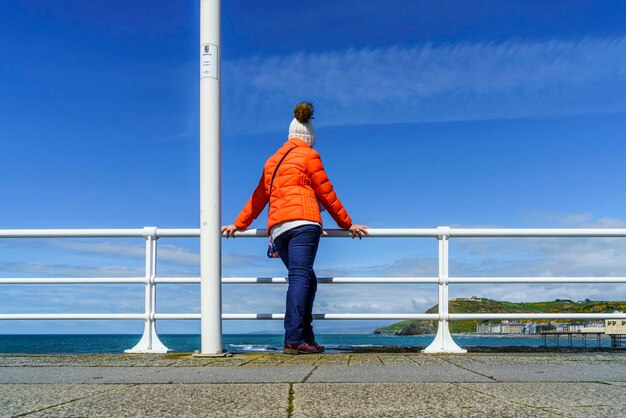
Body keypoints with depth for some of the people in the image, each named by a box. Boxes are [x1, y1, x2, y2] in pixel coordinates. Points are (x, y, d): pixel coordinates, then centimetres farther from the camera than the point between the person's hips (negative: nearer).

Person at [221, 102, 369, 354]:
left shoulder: (273, 160, 25)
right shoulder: (309, 156, 7)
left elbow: (259, 197, 26)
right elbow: (326, 194, 8)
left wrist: (238, 225, 35)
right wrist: (347, 224, 16)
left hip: (277, 228, 6)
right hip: (303, 222, -6)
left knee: (307, 280, 10)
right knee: (301, 278, -13)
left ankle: (307, 339, 4)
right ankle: (293, 340, -23)